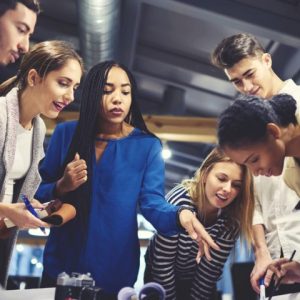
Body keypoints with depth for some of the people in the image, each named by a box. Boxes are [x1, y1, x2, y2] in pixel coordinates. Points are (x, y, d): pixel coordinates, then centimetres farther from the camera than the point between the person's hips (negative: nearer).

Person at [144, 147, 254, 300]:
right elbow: (163, 263, -27)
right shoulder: (178, 203, -33)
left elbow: (210, 269, -16)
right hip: (161, 278, -2)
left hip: (198, 281, 2)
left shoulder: (232, 219, -24)